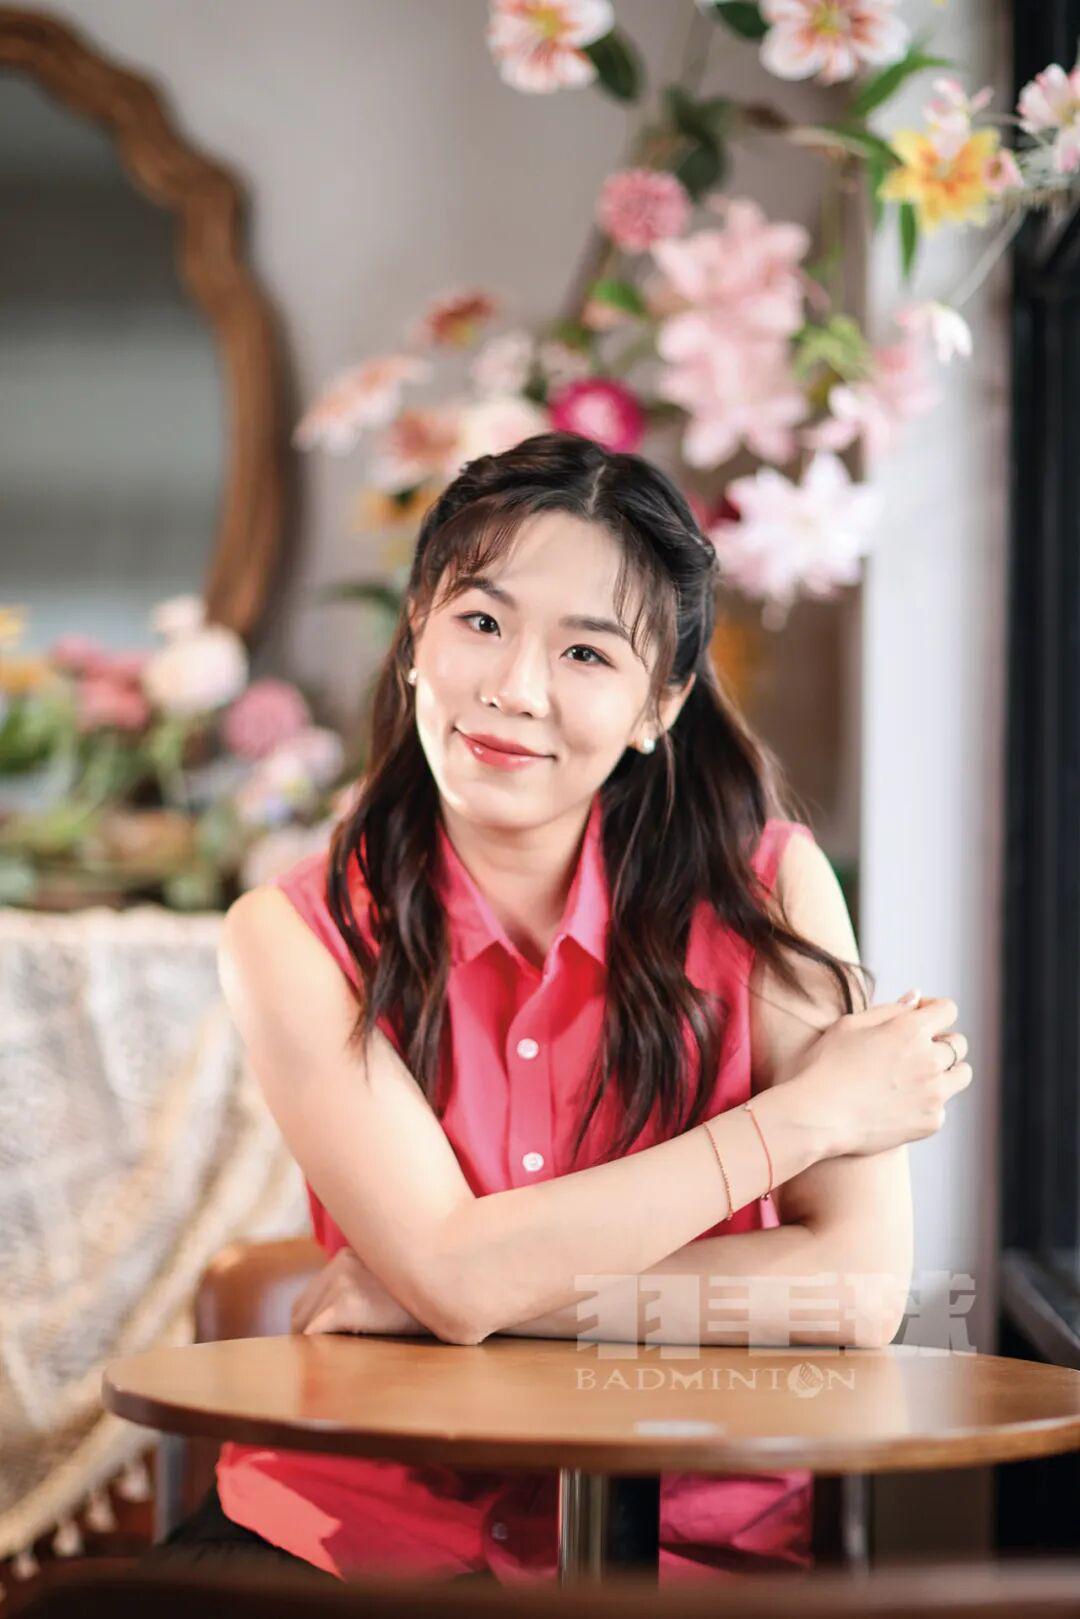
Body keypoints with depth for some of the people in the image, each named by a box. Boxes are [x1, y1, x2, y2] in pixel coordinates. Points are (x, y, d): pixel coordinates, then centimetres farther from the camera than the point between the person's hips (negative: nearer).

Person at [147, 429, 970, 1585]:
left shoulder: (765, 885, -6)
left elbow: (857, 1286, -15)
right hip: (372, 1520, 1)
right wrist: (806, 1113, -14)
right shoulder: (295, 936, -6)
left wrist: (441, 1290, -17)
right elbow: (453, 1271, -18)